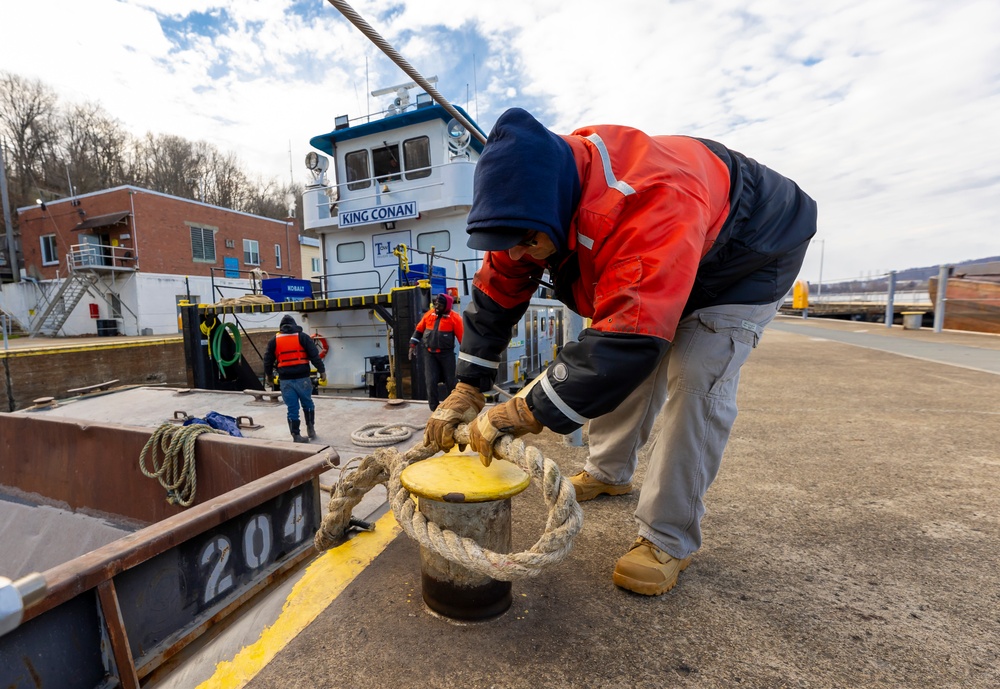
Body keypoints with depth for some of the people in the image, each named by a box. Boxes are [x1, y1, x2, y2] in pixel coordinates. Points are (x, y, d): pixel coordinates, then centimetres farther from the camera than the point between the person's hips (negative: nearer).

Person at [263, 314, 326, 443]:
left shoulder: (274, 340, 9)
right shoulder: (302, 337, 2)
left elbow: (268, 360, 16)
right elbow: (314, 355, -4)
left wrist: (268, 374, 31)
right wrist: (322, 371, 0)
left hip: (285, 380, 1)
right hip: (302, 378, -1)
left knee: (292, 409, 5)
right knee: (307, 404, 17)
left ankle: (296, 436, 7)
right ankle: (310, 428, 19)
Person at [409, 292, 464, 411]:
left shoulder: (454, 318, -9)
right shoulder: (429, 315, 3)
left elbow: (462, 337, -10)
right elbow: (419, 329, 13)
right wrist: (413, 345, 10)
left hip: (446, 353, -3)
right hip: (430, 353, 3)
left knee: (450, 381, 8)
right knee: (431, 381, -3)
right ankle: (434, 407, 9)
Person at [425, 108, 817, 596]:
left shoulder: (650, 202, -46)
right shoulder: (538, 195, -21)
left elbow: (629, 338, -53)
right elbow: (496, 294, -18)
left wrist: (526, 414, -48)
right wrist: (467, 389, -22)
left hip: (743, 261, -6)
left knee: (695, 382, -21)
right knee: (620, 365, 5)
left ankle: (668, 540, -6)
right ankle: (607, 474, 26)